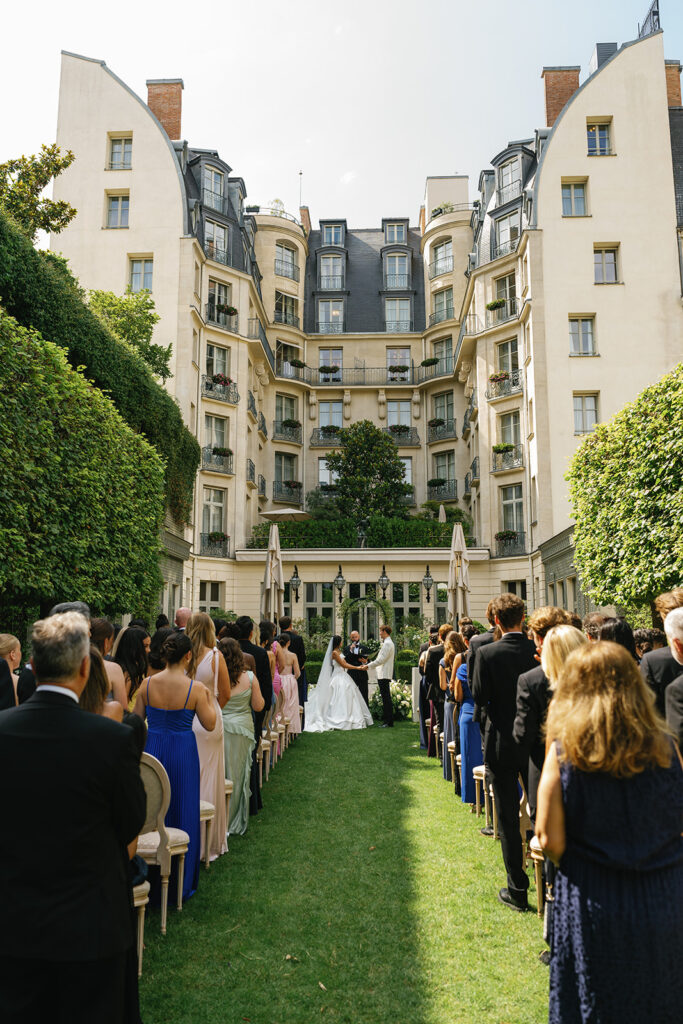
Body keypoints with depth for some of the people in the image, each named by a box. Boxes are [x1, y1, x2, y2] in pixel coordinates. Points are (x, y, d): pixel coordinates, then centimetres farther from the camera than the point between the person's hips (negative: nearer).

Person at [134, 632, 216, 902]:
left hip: (152, 750, 3)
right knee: (182, 812, 11)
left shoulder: (147, 684, -7)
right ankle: (180, 883, 23)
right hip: (182, 753, -3)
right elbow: (209, 724, -7)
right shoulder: (196, 688, -15)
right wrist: (209, 698, 5)